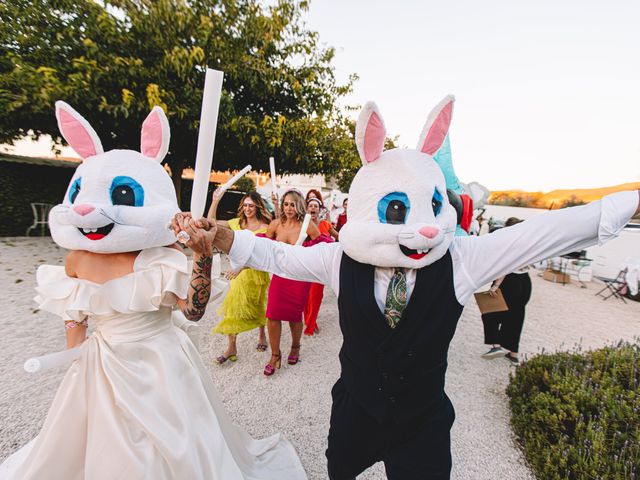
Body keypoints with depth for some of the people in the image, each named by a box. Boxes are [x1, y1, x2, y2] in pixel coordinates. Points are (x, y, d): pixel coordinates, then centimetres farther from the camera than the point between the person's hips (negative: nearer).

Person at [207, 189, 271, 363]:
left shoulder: (264, 227, -14)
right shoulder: (237, 223, 2)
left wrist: (240, 267, -31)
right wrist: (215, 200, -3)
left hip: (256, 272, -4)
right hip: (237, 272, 4)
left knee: (257, 307, 15)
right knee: (232, 308, 3)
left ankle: (262, 335, 42)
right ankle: (231, 347, 17)